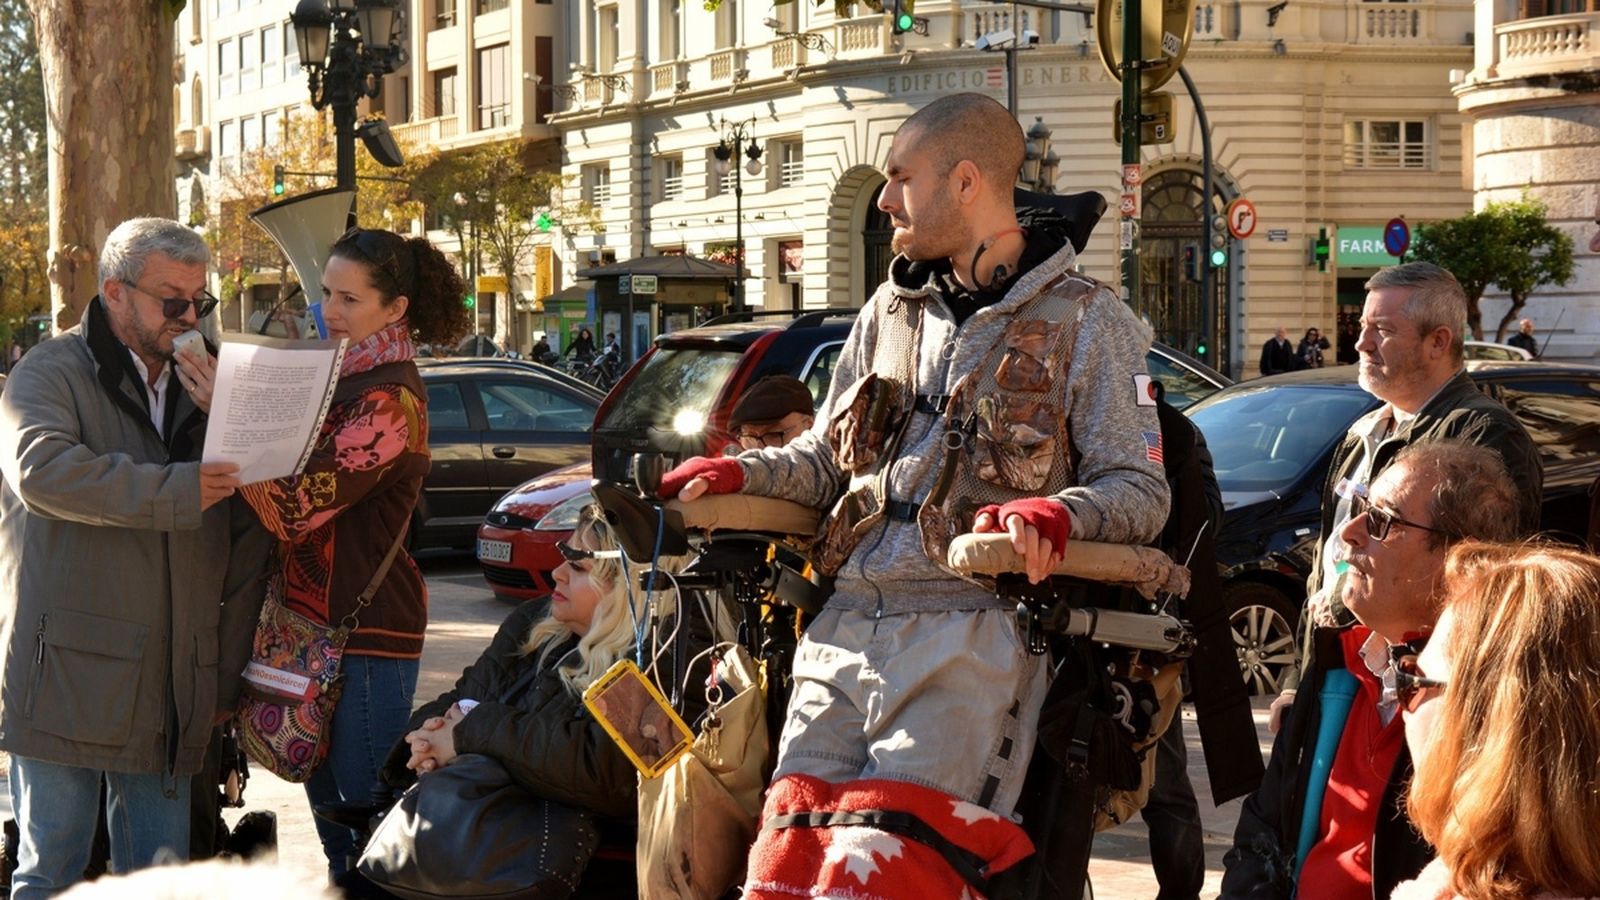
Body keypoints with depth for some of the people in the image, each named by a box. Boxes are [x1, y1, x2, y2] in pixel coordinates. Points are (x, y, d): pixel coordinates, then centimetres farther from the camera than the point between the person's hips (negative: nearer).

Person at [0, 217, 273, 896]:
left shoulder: (200, 389, 18)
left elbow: (249, 537, 18)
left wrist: (229, 670, 12)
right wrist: (176, 491, -25)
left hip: (170, 689, 5)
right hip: (67, 680, -5)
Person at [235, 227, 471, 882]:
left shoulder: (390, 402, -17)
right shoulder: (343, 378, 11)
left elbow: (294, 509, -25)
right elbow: (290, 507, 13)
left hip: (365, 632, -9)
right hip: (317, 622, 9)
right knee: (330, 808, 16)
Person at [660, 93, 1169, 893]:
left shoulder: (1085, 322, 4)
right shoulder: (891, 310, 22)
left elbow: (1140, 490, -2)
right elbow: (827, 459, 25)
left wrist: (1057, 515, -23)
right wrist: (739, 475, 5)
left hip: (971, 637, -5)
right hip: (846, 627, 5)